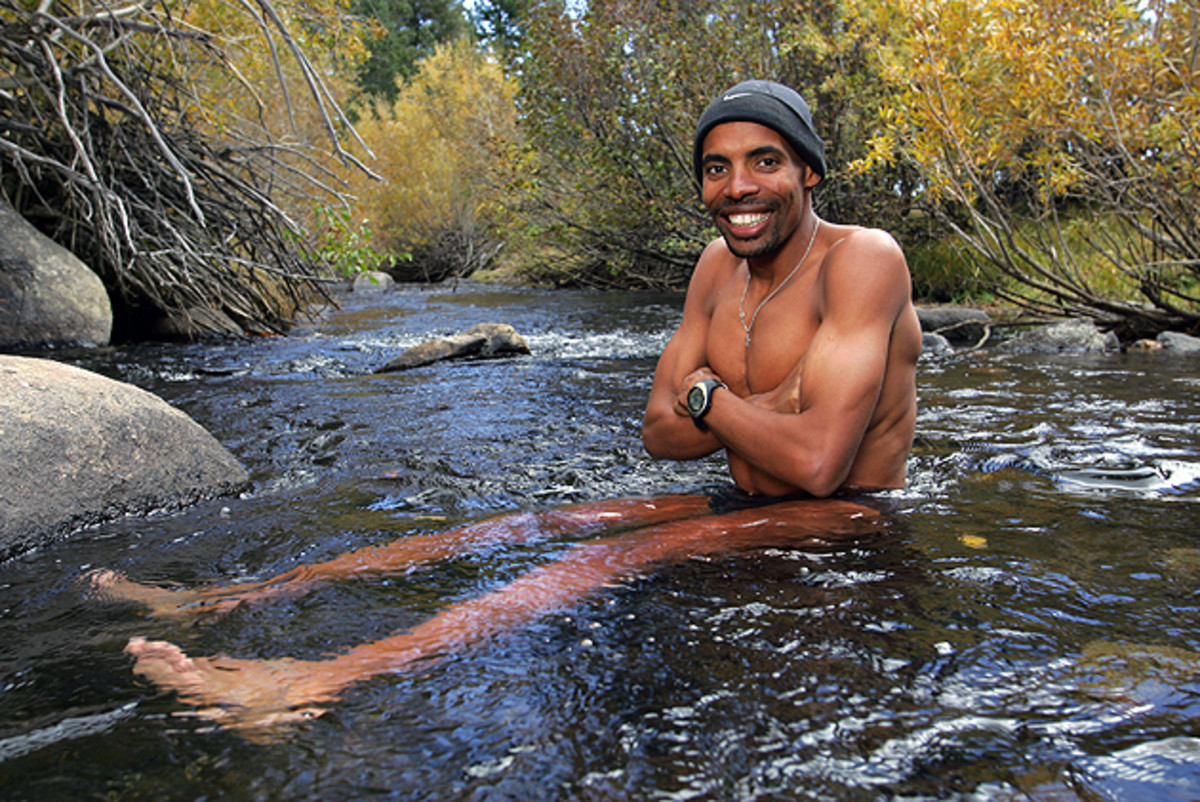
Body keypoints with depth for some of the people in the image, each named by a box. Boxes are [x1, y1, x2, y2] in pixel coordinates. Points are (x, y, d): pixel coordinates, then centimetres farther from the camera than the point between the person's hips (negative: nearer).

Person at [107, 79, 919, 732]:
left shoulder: (862, 259, -17)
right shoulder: (720, 265, 7)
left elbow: (816, 461, -28)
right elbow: (660, 431, 4)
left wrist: (708, 395, -12)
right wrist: (762, 410, -14)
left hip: (845, 522, -6)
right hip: (748, 505, 7)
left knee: (617, 555, -31)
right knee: (531, 525, -6)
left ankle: (323, 681, -41)